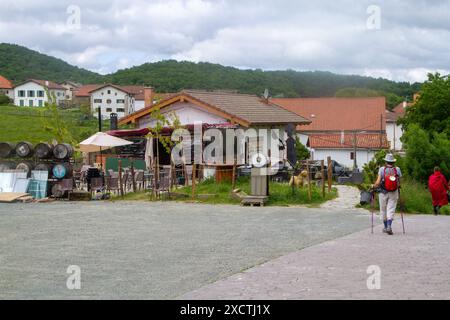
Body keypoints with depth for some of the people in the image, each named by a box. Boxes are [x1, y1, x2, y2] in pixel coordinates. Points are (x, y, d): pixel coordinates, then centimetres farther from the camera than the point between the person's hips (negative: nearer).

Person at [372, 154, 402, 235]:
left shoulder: (382, 169, -9)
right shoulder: (397, 169, -4)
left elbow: (378, 182, -12)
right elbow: (398, 182, -1)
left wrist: (374, 186, 6)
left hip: (383, 192, -1)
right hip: (394, 193, 1)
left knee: (383, 210, 14)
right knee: (391, 210, 2)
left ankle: (386, 227, 23)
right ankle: (389, 226, -16)